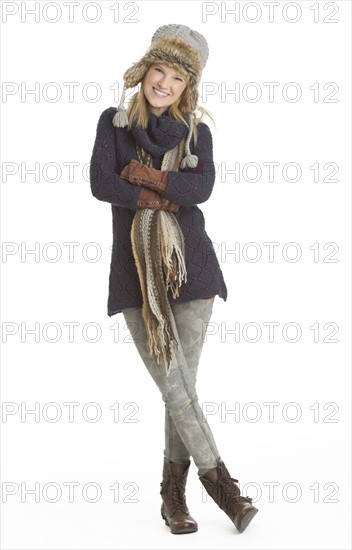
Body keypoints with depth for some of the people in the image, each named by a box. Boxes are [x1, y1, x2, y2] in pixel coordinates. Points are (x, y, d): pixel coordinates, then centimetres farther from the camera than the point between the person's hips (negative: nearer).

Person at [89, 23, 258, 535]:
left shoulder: (197, 132, 9)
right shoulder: (114, 122, 8)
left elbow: (202, 187, -9)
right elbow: (101, 184, -7)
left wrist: (147, 176, -11)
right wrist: (163, 197, -9)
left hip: (190, 266, 1)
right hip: (135, 271, -1)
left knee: (182, 386, 2)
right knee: (174, 387, -6)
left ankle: (174, 494, 14)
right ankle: (219, 479, 6)